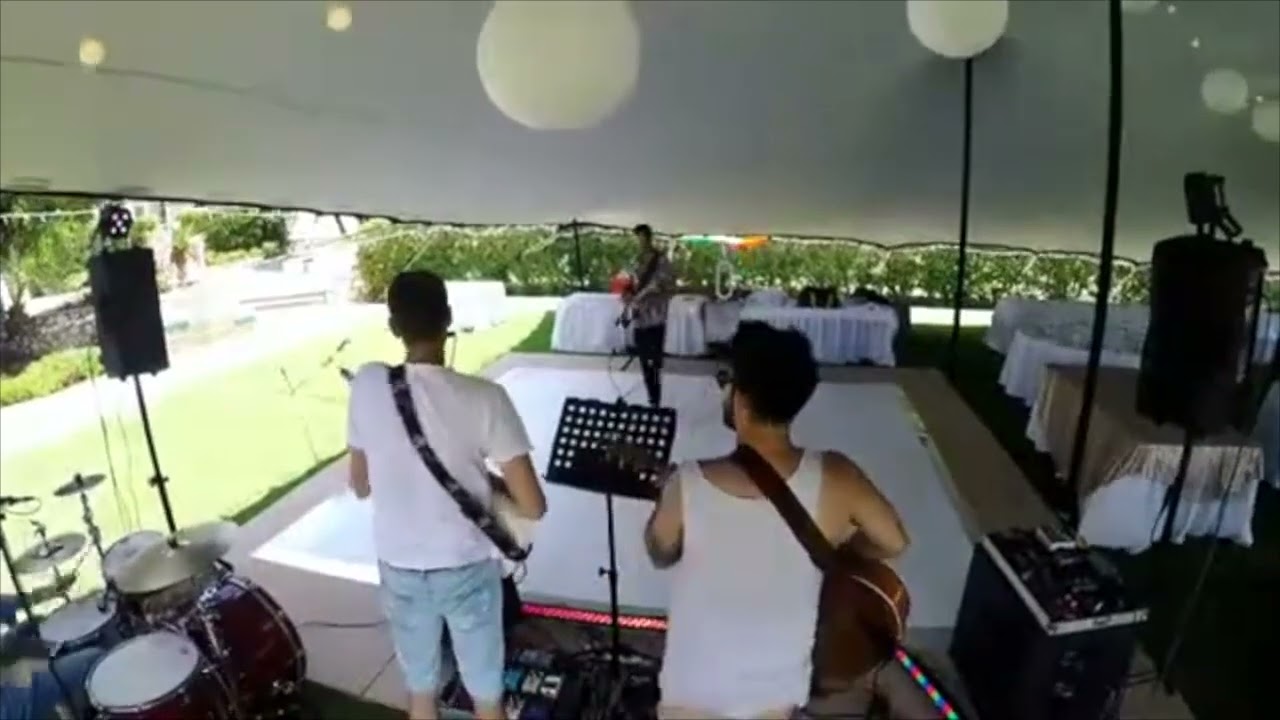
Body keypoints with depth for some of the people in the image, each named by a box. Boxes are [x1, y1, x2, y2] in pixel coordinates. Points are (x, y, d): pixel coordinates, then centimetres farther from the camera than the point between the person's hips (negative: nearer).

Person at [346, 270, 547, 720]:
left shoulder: (366, 385, -12)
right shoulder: (484, 398, -21)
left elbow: (360, 486, 2)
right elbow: (533, 506, -19)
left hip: (399, 567, 3)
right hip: (467, 568, -3)